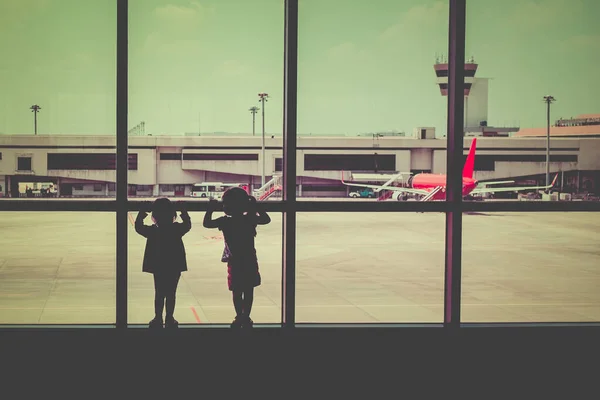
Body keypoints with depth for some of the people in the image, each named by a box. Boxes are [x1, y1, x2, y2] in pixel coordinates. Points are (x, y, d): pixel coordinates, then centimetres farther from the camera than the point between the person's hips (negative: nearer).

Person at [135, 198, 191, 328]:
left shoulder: (152, 231, -12)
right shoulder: (177, 229, -10)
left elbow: (138, 226, 3)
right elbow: (188, 224, 10)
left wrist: (143, 211, 7)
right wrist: (183, 210, 17)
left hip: (159, 268, 0)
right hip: (175, 267, 0)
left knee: (159, 294, 10)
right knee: (171, 294, 8)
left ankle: (158, 319, 11)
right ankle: (169, 319, 11)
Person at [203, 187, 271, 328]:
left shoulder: (225, 222, -11)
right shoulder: (250, 219, -6)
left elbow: (206, 223, -4)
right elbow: (267, 219, 10)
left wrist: (210, 209, 6)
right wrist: (255, 207, 14)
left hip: (235, 262, -2)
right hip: (250, 261, 2)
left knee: (237, 291, 6)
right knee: (249, 290, 8)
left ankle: (239, 318, 7)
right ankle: (246, 318, 12)